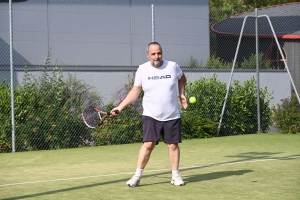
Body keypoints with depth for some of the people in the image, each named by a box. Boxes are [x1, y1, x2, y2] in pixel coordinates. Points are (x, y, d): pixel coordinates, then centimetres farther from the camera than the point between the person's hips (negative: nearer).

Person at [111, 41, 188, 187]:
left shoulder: (173, 66, -3)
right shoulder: (142, 69, -3)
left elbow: (182, 78, 20)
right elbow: (135, 92, 2)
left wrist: (181, 94, 7)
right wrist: (120, 107, -4)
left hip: (172, 116, 1)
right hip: (151, 116, -1)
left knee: (173, 145, 4)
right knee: (148, 144, -10)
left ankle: (175, 175, 18)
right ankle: (137, 176, -4)